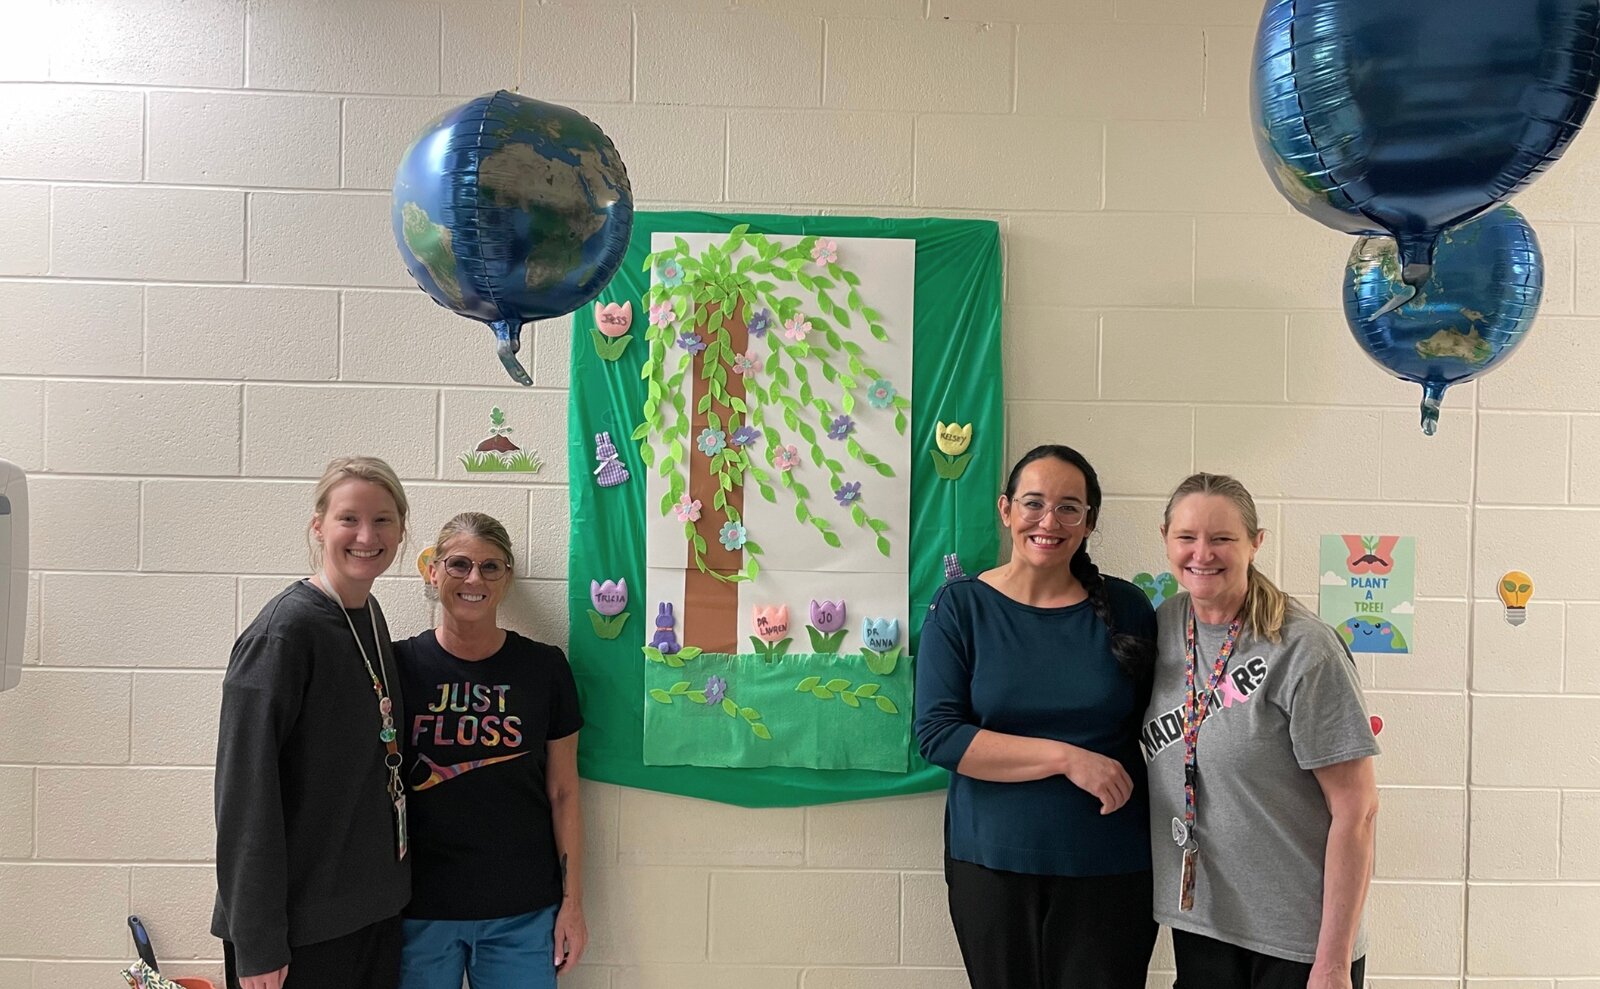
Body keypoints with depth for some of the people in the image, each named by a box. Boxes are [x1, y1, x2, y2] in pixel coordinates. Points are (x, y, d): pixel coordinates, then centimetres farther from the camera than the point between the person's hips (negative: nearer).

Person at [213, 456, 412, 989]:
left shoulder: (370, 614, 4)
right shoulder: (285, 630, -17)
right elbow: (246, 790, -18)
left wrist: (390, 884, 10)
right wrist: (257, 944, -18)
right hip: (300, 923, -7)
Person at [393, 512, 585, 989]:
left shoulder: (545, 668, 0)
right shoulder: (399, 665, -2)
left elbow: (563, 793, 3)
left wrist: (573, 901, 1)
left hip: (523, 912, 0)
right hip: (420, 909, 0)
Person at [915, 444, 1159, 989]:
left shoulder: (1125, 607, 0)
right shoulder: (961, 605, -4)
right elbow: (937, 733, -12)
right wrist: (1067, 757, -18)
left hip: (1111, 867, 1)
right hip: (993, 863, -1)